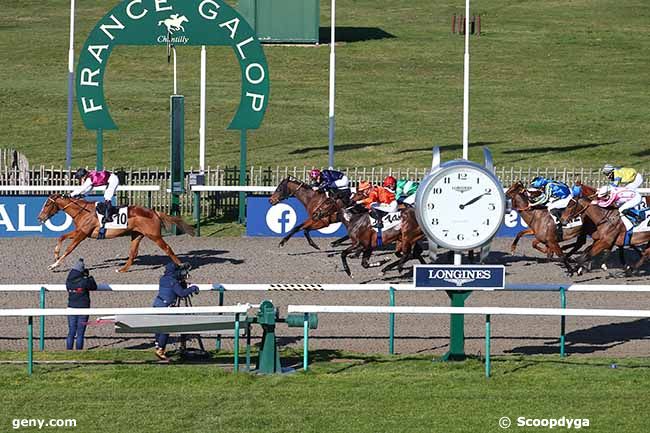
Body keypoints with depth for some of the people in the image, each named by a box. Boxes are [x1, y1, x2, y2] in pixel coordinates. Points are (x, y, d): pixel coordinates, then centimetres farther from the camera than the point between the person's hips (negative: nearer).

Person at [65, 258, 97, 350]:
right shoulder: (84, 281, -16)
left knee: (71, 332, 11)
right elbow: (94, 287, -1)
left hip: (71, 308, 4)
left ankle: (69, 350, 11)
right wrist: (89, 277, 10)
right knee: (80, 333, 3)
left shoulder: (69, 281, -5)